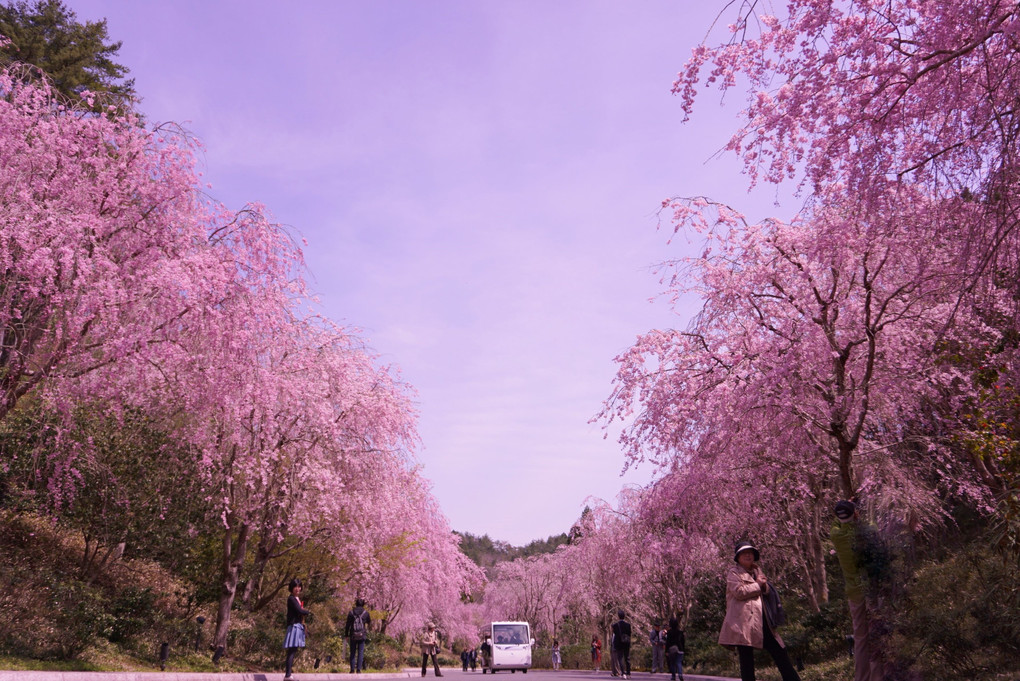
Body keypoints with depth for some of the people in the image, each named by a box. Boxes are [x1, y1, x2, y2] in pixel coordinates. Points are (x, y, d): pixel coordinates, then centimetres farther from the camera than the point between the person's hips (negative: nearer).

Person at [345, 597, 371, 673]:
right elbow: (369, 621, 16)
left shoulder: (351, 613, -3)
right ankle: (359, 669, -1)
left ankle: (352, 669, 10)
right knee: (360, 652, 5)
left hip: (353, 635, 1)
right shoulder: (365, 613, -3)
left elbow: (347, 625, -1)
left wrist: (347, 635, 7)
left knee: (352, 653, 11)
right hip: (362, 635, 0)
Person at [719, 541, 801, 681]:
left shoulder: (757, 571, 24)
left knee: (780, 652, 4)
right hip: (744, 620, -7)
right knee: (746, 660, -5)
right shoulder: (734, 572, 3)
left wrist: (764, 584, 7)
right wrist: (757, 585, -4)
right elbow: (739, 592, -13)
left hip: (761, 620, 7)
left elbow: (768, 593, 28)